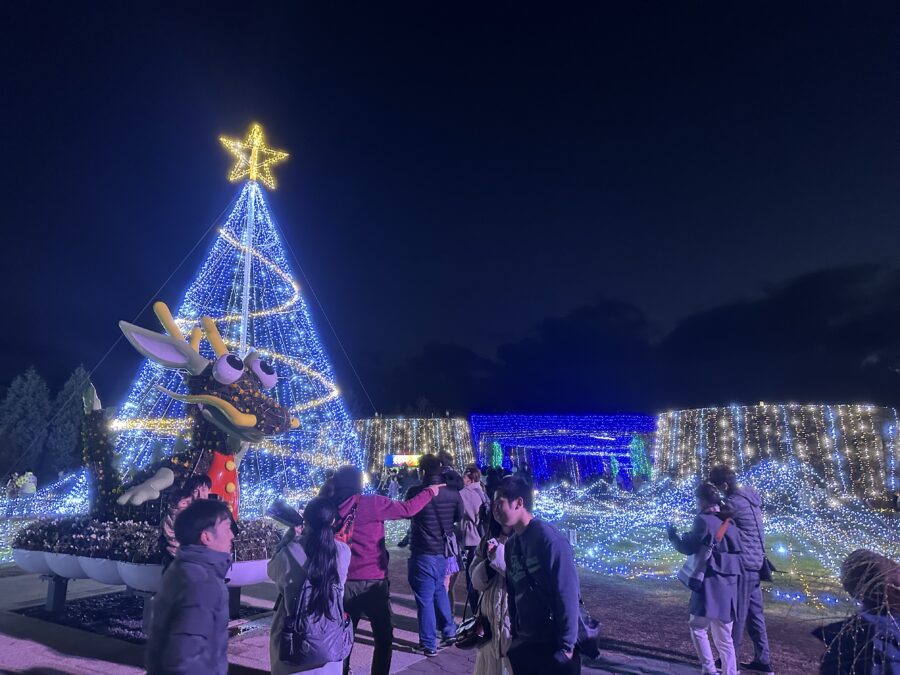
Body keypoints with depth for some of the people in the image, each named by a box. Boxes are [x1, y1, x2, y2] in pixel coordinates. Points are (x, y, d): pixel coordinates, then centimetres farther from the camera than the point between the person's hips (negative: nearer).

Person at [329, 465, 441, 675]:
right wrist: (430, 491, 1)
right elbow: (407, 509, -12)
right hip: (372, 582, -4)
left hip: (344, 582, 4)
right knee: (383, 638, 13)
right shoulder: (370, 504, -13)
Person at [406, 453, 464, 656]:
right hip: (443, 551, 5)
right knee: (439, 590, 25)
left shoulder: (416, 492, -17)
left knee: (425, 599, 5)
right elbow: (458, 517, 12)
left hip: (423, 553, -5)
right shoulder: (453, 493, -6)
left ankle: (428, 645, 13)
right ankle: (449, 631, 31)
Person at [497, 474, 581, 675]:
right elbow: (513, 593, 9)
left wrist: (566, 646, -16)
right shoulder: (511, 545, 4)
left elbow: (567, 594, -17)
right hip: (525, 644, 6)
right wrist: (515, 635, 8)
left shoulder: (548, 538, -16)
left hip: (554, 644, -6)